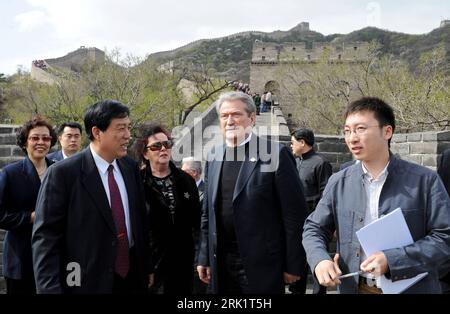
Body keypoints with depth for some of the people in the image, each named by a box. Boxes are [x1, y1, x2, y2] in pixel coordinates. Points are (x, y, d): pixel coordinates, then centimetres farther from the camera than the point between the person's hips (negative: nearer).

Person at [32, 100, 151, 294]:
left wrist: (147, 267, 12)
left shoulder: (131, 167, 4)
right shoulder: (63, 173, -12)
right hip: (87, 282, -5)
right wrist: (50, 288, -18)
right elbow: (45, 236, -13)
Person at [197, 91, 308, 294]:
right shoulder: (214, 158, 8)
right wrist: (204, 258, 12)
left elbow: (295, 213, -10)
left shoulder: (275, 154, -9)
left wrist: (293, 265, -9)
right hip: (220, 263, 5)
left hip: (261, 264, -5)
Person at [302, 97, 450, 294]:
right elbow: (314, 229, 5)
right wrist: (319, 260, -16)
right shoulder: (339, 182, 0)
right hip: (354, 288, 3)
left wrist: (392, 259, -21)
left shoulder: (425, 180, -8)